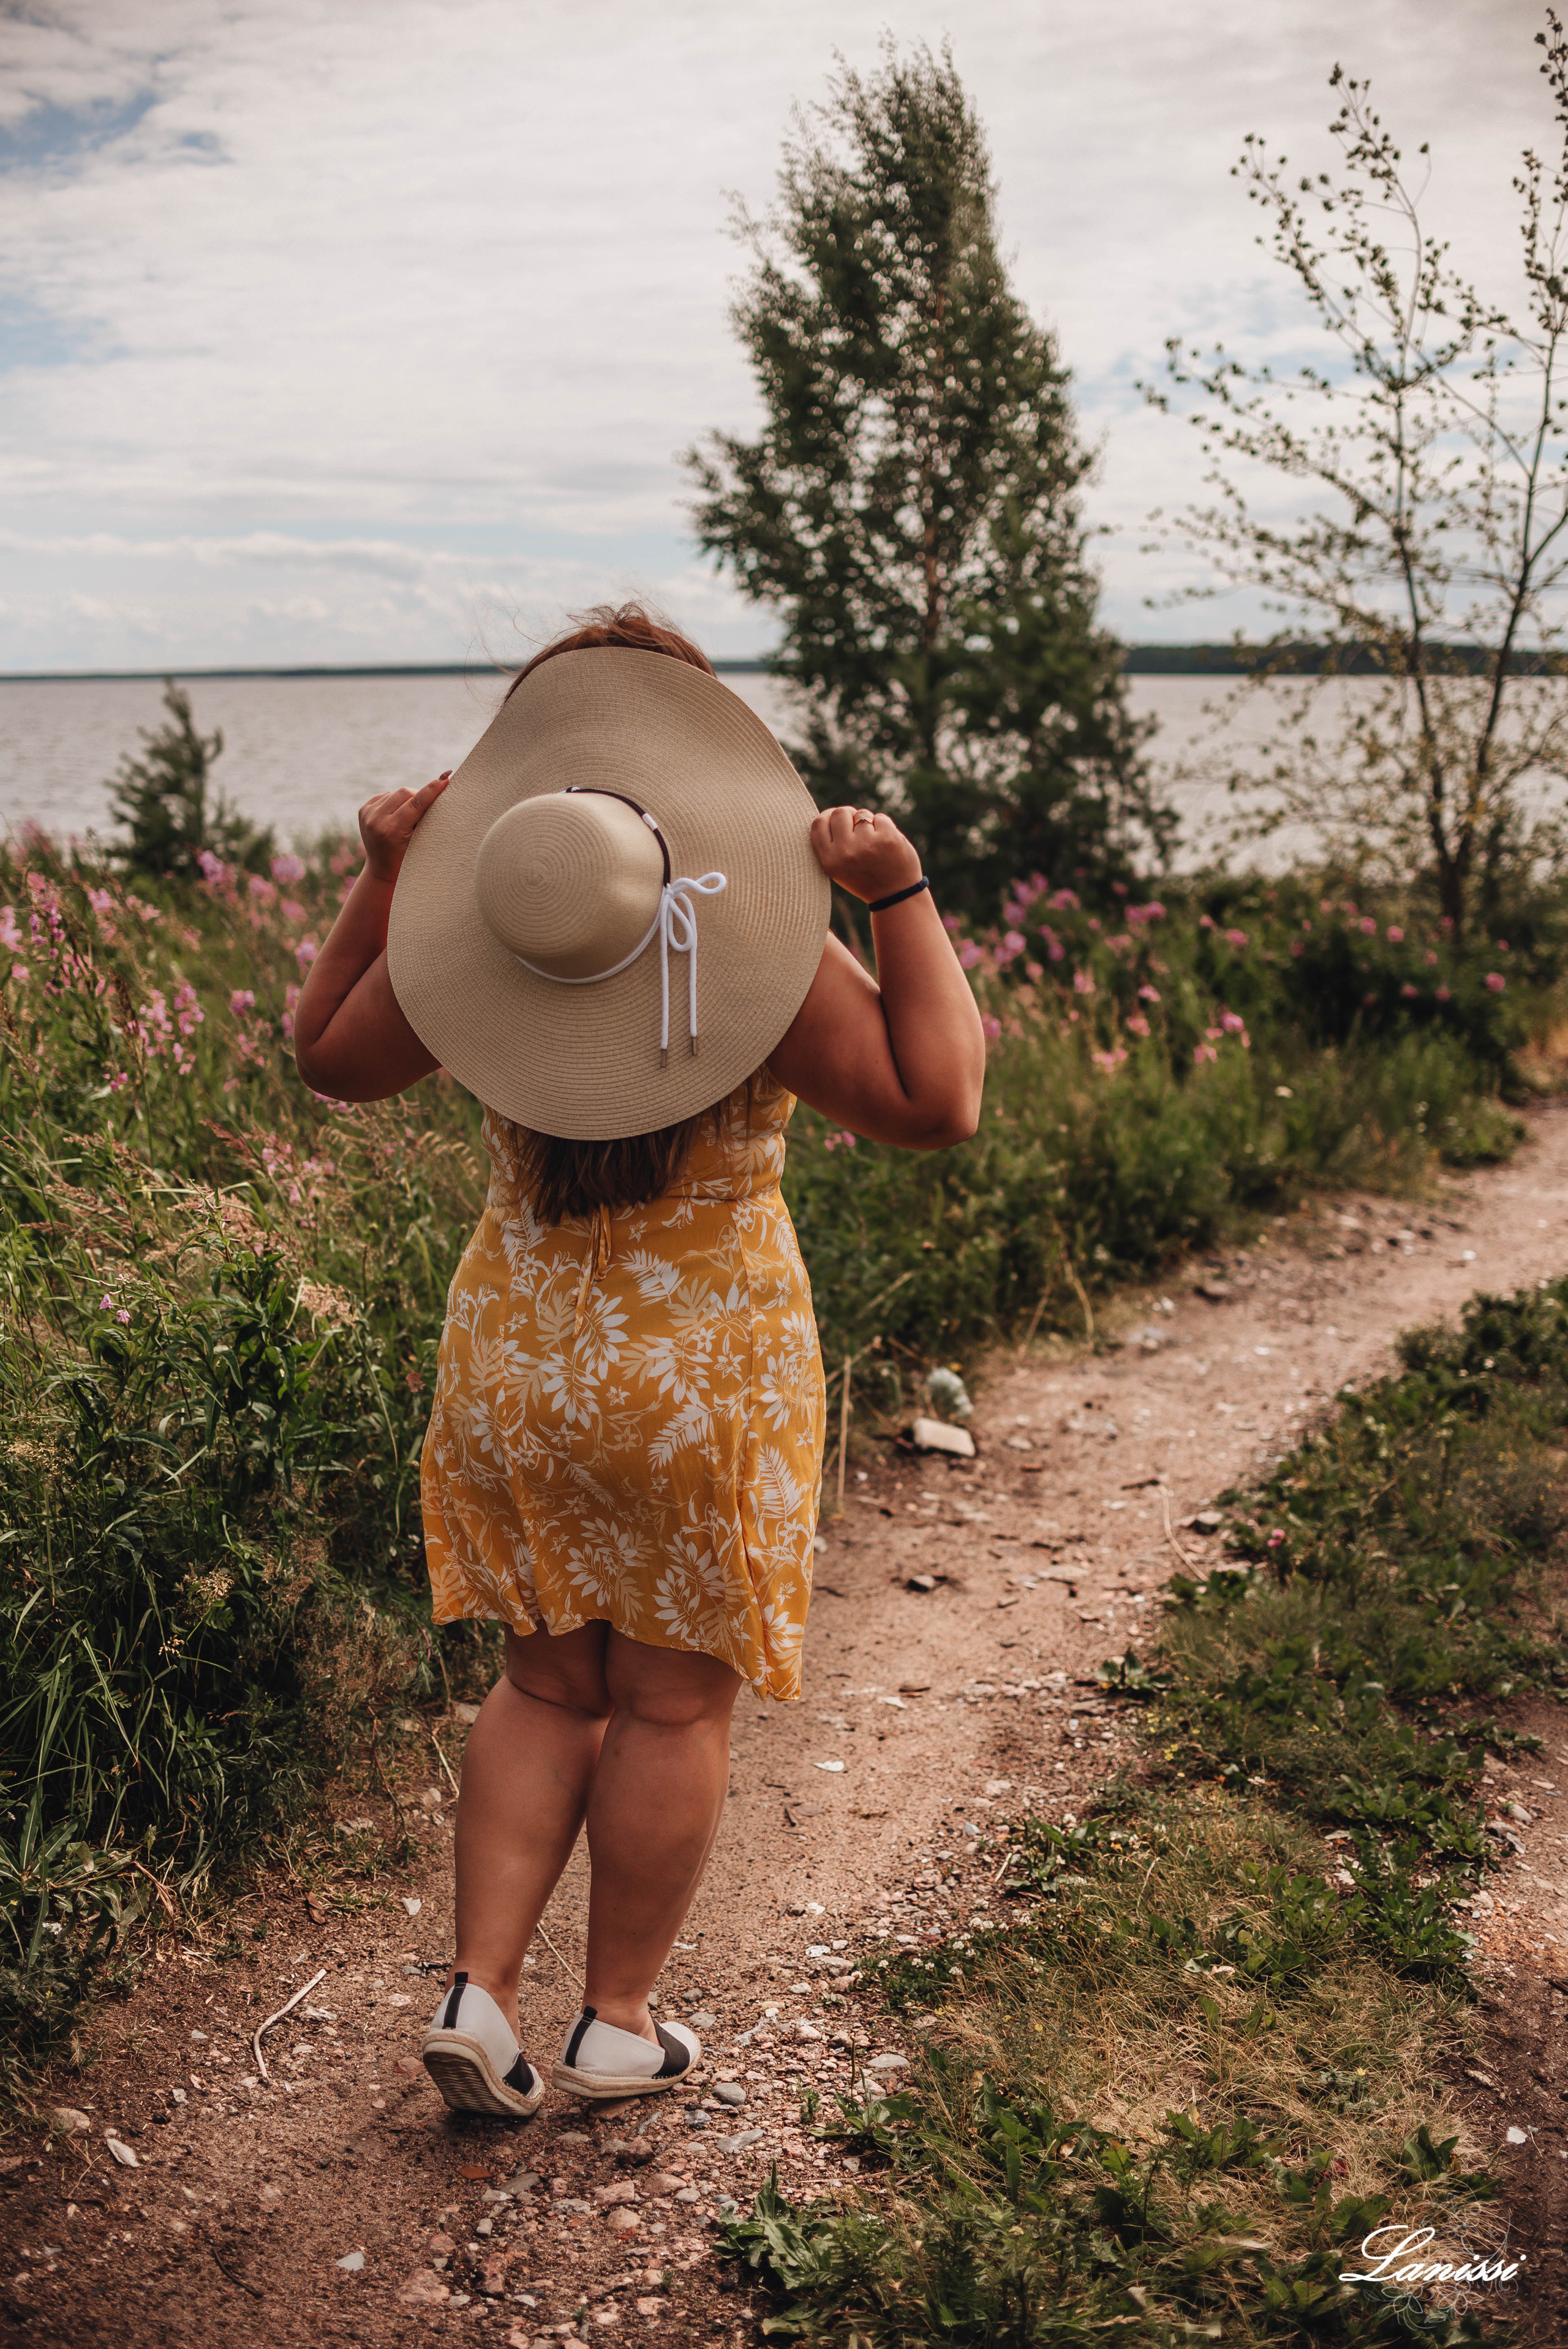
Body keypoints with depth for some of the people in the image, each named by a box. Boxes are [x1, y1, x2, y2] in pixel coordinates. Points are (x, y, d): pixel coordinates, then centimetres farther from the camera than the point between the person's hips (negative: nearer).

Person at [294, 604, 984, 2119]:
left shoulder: (462, 937, -6)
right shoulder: (765, 944, -17)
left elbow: (330, 1057, 11)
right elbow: (936, 1104, -13)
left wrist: (378, 881, 9)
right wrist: (903, 899, -13)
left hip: (515, 1350, 4)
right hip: (703, 1363, -3)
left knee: (549, 1685, 21)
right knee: (673, 1701, 13)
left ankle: (476, 1991, 18)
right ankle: (618, 2027, 26)